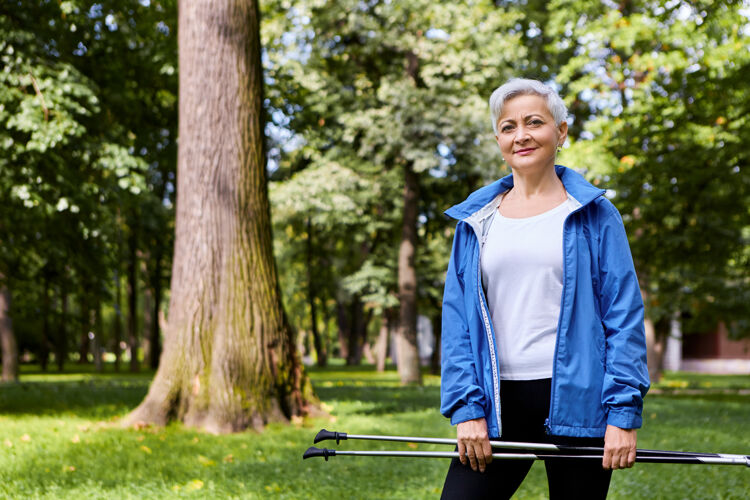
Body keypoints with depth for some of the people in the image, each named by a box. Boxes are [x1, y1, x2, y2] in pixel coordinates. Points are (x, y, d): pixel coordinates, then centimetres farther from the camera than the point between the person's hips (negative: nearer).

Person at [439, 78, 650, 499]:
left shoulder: (594, 214, 3)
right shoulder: (476, 219, 11)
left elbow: (625, 315, -1)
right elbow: (457, 318, 8)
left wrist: (624, 411, -9)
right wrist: (466, 408, -3)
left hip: (575, 401, -2)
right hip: (499, 401, 2)